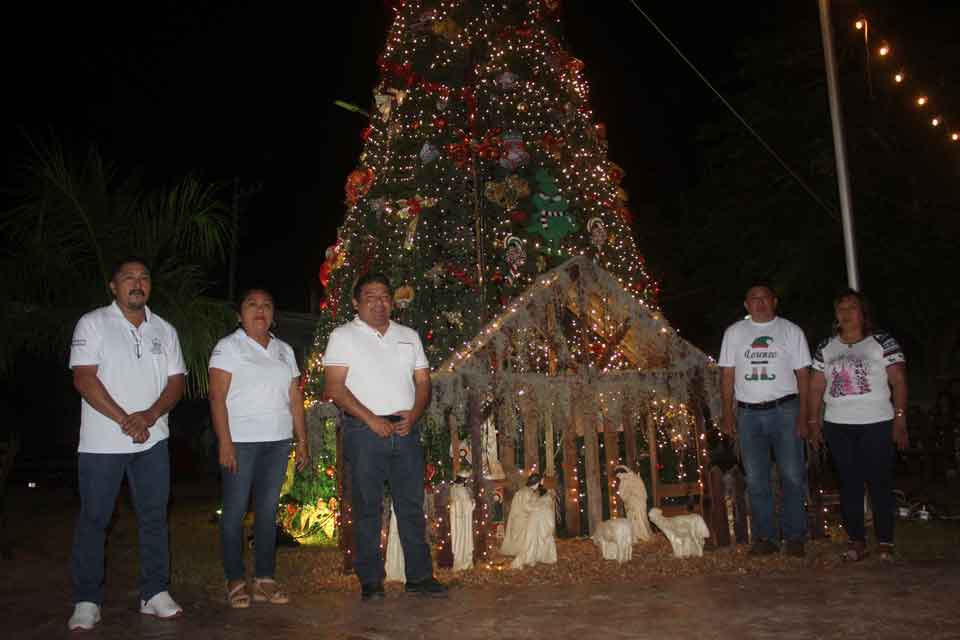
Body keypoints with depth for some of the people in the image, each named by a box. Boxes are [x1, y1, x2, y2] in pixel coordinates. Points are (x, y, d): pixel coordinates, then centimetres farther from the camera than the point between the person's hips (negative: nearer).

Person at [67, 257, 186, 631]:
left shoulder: (164, 330, 10)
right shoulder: (93, 323, -1)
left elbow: (176, 382, 6)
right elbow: (84, 379, -10)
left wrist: (150, 415, -12)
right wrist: (124, 421, -16)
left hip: (152, 440, 4)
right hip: (102, 442, -3)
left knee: (154, 517, 6)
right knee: (93, 520, 3)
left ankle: (155, 594, 15)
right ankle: (86, 601, 13)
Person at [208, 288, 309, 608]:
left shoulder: (284, 350, 14)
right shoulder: (228, 346, 0)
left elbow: (295, 398, 13)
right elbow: (217, 397, -8)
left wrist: (302, 442, 8)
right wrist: (225, 443, -16)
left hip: (278, 441, 5)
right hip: (241, 440, -4)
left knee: (268, 510, 8)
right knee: (235, 510, 0)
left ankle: (264, 579, 16)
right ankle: (236, 581, 10)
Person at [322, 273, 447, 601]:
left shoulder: (409, 336, 16)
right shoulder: (343, 336, 2)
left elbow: (423, 381, 15)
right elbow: (334, 387, -7)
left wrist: (414, 414, -5)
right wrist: (370, 418, -14)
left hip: (406, 430, 4)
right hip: (364, 432, -4)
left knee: (412, 506, 6)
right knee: (367, 507, 1)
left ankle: (419, 576, 14)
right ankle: (370, 580, 11)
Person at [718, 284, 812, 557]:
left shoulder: (791, 331, 4)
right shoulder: (734, 333, 9)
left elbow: (802, 375, 2)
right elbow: (727, 374, 8)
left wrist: (803, 415, -6)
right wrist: (727, 412, 2)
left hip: (784, 410, -2)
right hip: (748, 413, 2)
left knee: (792, 477, -1)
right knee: (756, 480, 5)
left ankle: (795, 536, 11)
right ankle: (765, 537, 15)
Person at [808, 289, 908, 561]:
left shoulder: (883, 342, 0)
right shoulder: (825, 348, 9)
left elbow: (898, 382, -4)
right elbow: (816, 387, 11)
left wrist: (900, 419, -11)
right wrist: (814, 421, 6)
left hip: (876, 424, -3)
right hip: (838, 426, 3)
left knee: (880, 482, 0)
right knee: (849, 483, 7)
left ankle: (885, 542, 11)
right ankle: (857, 541, 14)